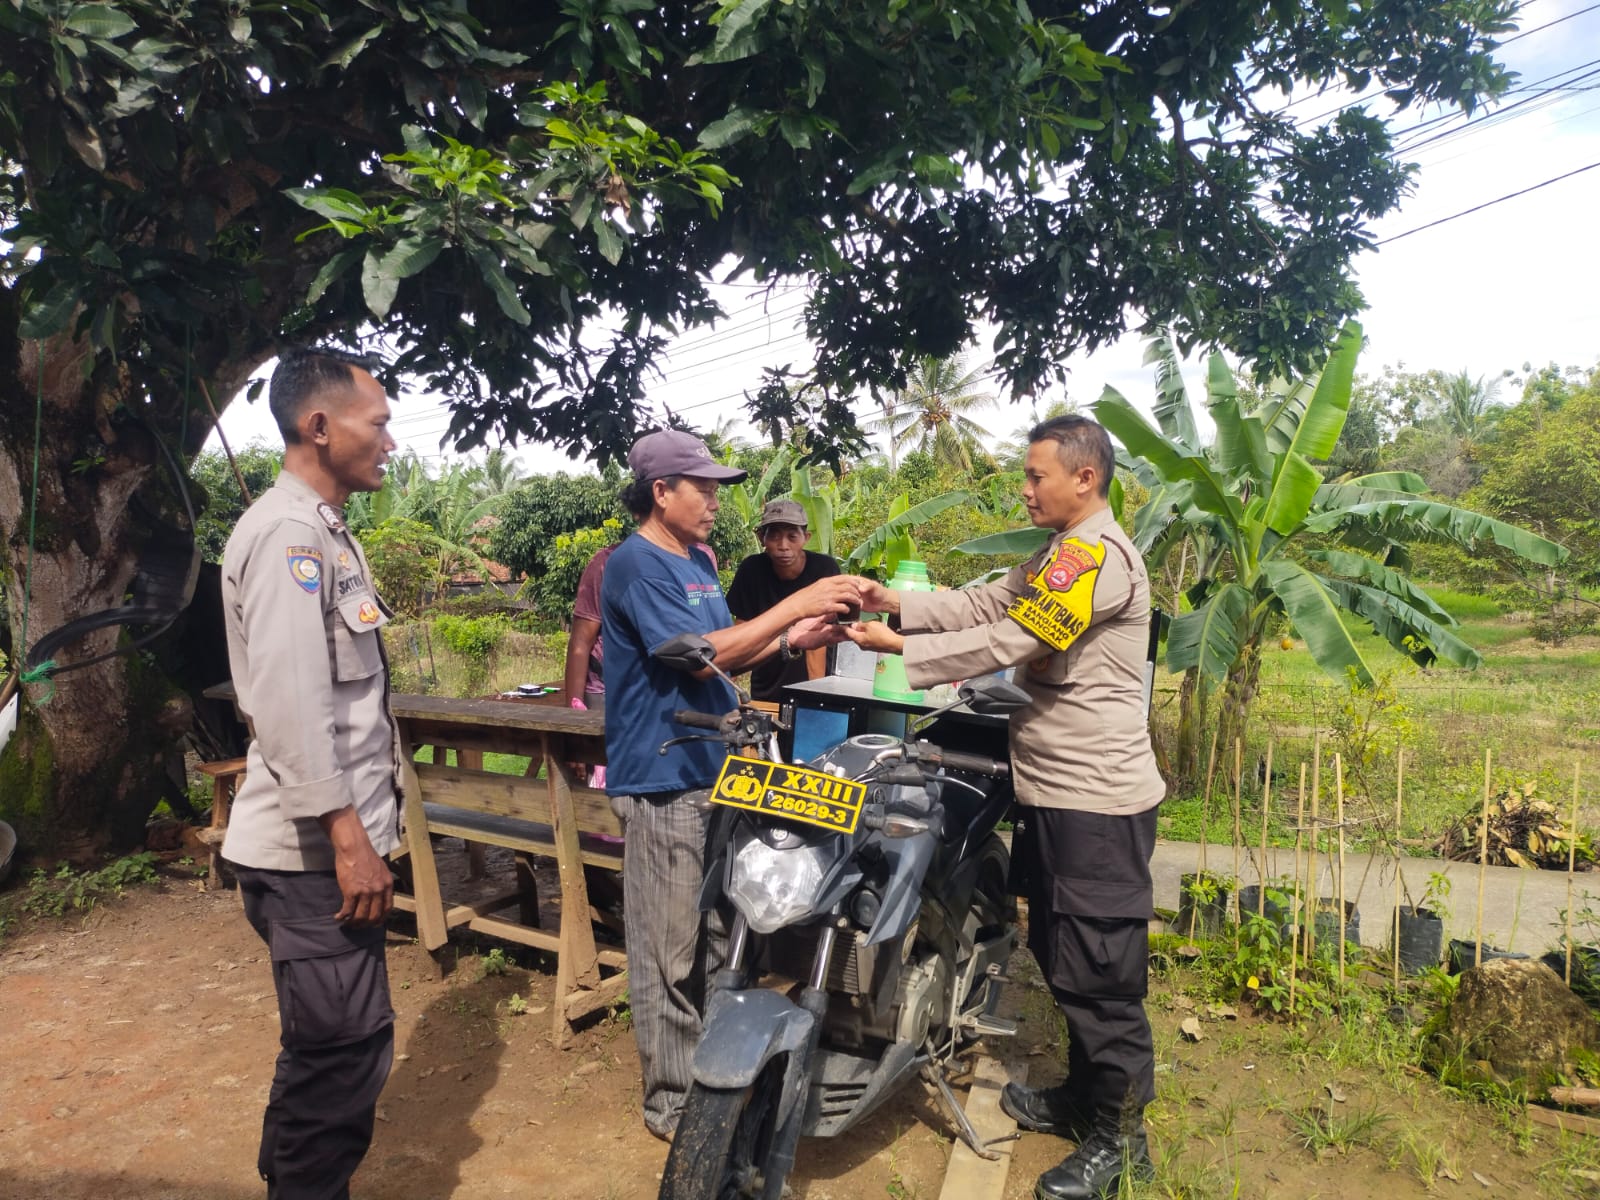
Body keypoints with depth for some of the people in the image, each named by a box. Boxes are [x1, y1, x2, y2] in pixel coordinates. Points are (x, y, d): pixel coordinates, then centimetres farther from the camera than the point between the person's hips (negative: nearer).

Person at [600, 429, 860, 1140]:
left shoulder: (698, 561, 14)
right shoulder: (636, 565, -14)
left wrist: (794, 640, -1)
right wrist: (795, 605, -21)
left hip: (715, 769, 9)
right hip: (664, 780, -9)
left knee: (716, 938, 19)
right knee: (669, 950, 3)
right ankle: (672, 1102, 18)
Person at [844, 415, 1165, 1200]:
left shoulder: (1097, 554, -19)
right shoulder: (1060, 554, 15)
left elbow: (1004, 642, -24)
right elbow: (984, 604, 11)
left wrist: (900, 649, -19)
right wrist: (894, 602, -1)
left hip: (1096, 802, -10)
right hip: (1058, 794, 10)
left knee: (1098, 974, 2)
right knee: (1061, 957, 21)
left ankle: (1119, 1137, 20)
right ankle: (1083, 1094, 39)